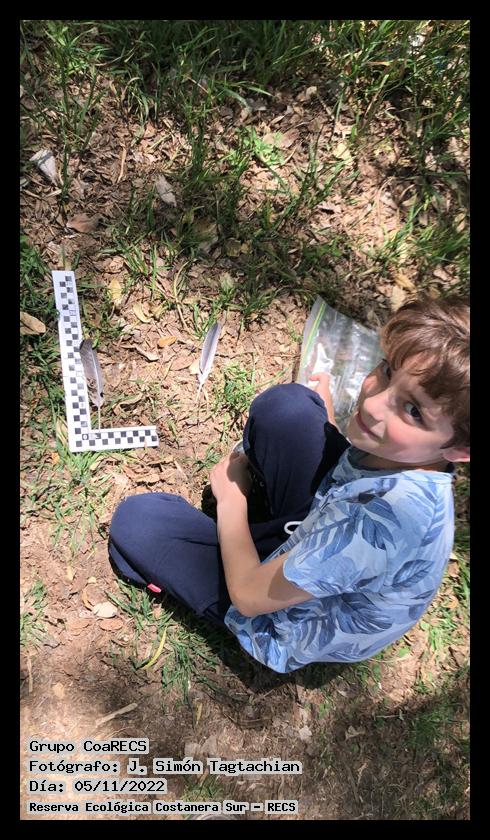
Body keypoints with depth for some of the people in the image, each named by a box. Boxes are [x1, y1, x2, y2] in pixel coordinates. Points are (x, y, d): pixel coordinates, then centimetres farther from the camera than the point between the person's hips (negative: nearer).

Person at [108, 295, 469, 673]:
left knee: (135, 520, -9)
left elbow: (250, 596, -27)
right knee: (285, 403, -11)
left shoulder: (381, 522, -44)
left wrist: (231, 498, -13)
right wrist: (325, 413, 8)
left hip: (291, 632, -6)